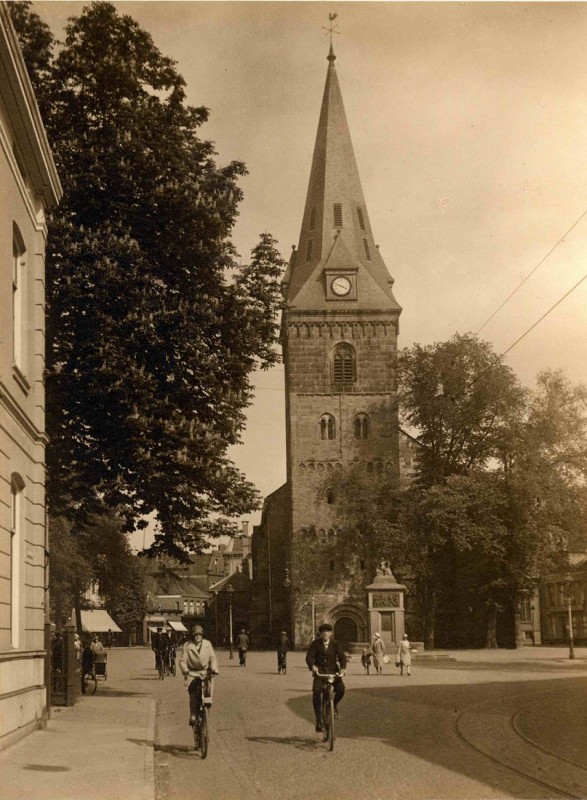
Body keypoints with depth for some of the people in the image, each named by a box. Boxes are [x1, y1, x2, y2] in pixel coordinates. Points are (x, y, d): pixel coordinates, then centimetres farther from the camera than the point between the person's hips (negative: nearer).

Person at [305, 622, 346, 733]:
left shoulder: (335, 644, 1)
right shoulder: (316, 643, -1)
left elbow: (342, 657, -7)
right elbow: (309, 656, -12)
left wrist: (342, 668, -27)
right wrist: (312, 666, -33)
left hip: (333, 671, 1)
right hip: (319, 671, -1)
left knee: (341, 689, -24)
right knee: (316, 691, -23)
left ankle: (334, 704, 12)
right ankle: (319, 720, -12)